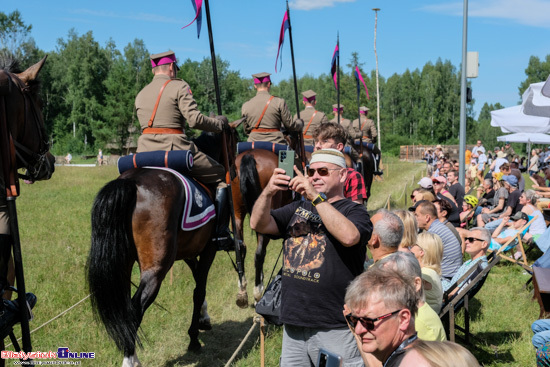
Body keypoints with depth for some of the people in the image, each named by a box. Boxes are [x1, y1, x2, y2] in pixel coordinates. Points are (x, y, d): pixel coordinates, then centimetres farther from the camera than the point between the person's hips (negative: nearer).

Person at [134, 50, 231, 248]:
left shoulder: (141, 94, 19)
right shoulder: (178, 86, -1)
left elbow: (146, 126, 18)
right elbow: (195, 119, -11)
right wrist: (219, 123, 4)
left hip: (145, 152, 6)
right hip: (174, 148, -6)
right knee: (221, 176, 8)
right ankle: (221, 234, 2)